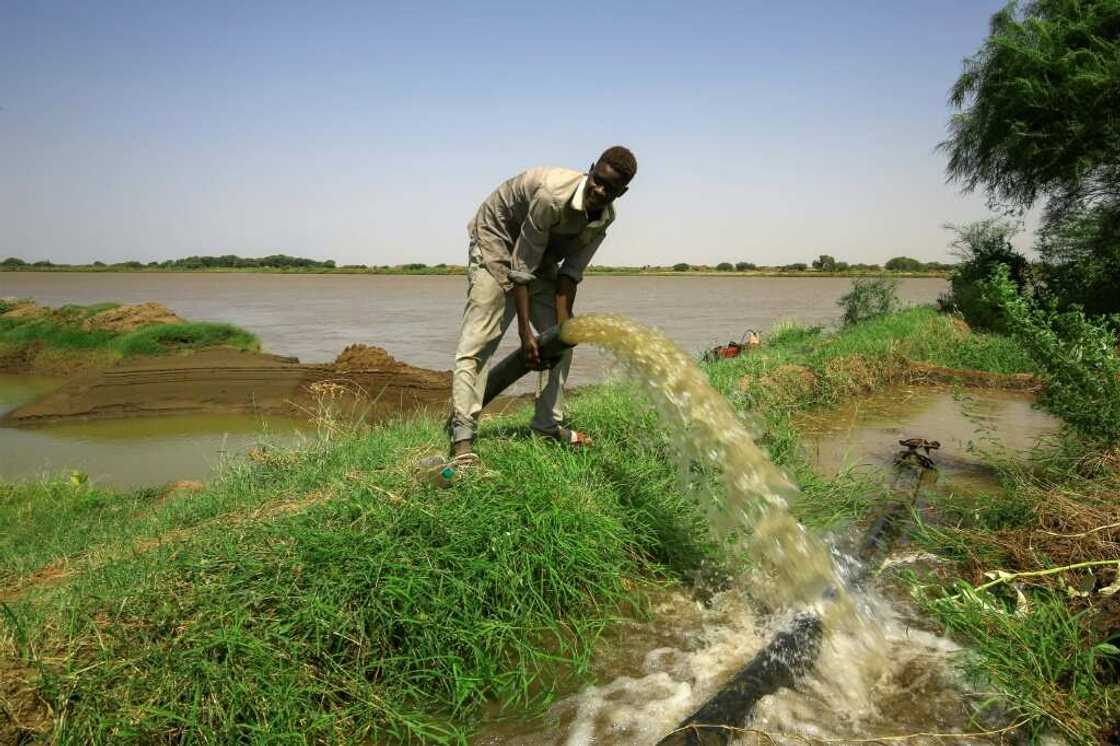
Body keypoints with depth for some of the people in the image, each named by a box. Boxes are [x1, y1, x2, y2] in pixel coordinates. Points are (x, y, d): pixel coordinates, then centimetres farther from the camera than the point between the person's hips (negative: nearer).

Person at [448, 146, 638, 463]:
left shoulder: (605, 216, -13)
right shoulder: (552, 195, -35)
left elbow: (571, 272, -9)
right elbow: (521, 268, -30)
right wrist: (525, 334, -29)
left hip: (541, 256, 8)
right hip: (497, 243, -7)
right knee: (477, 341, -17)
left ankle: (548, 424, 16)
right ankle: (462, 437, -20)